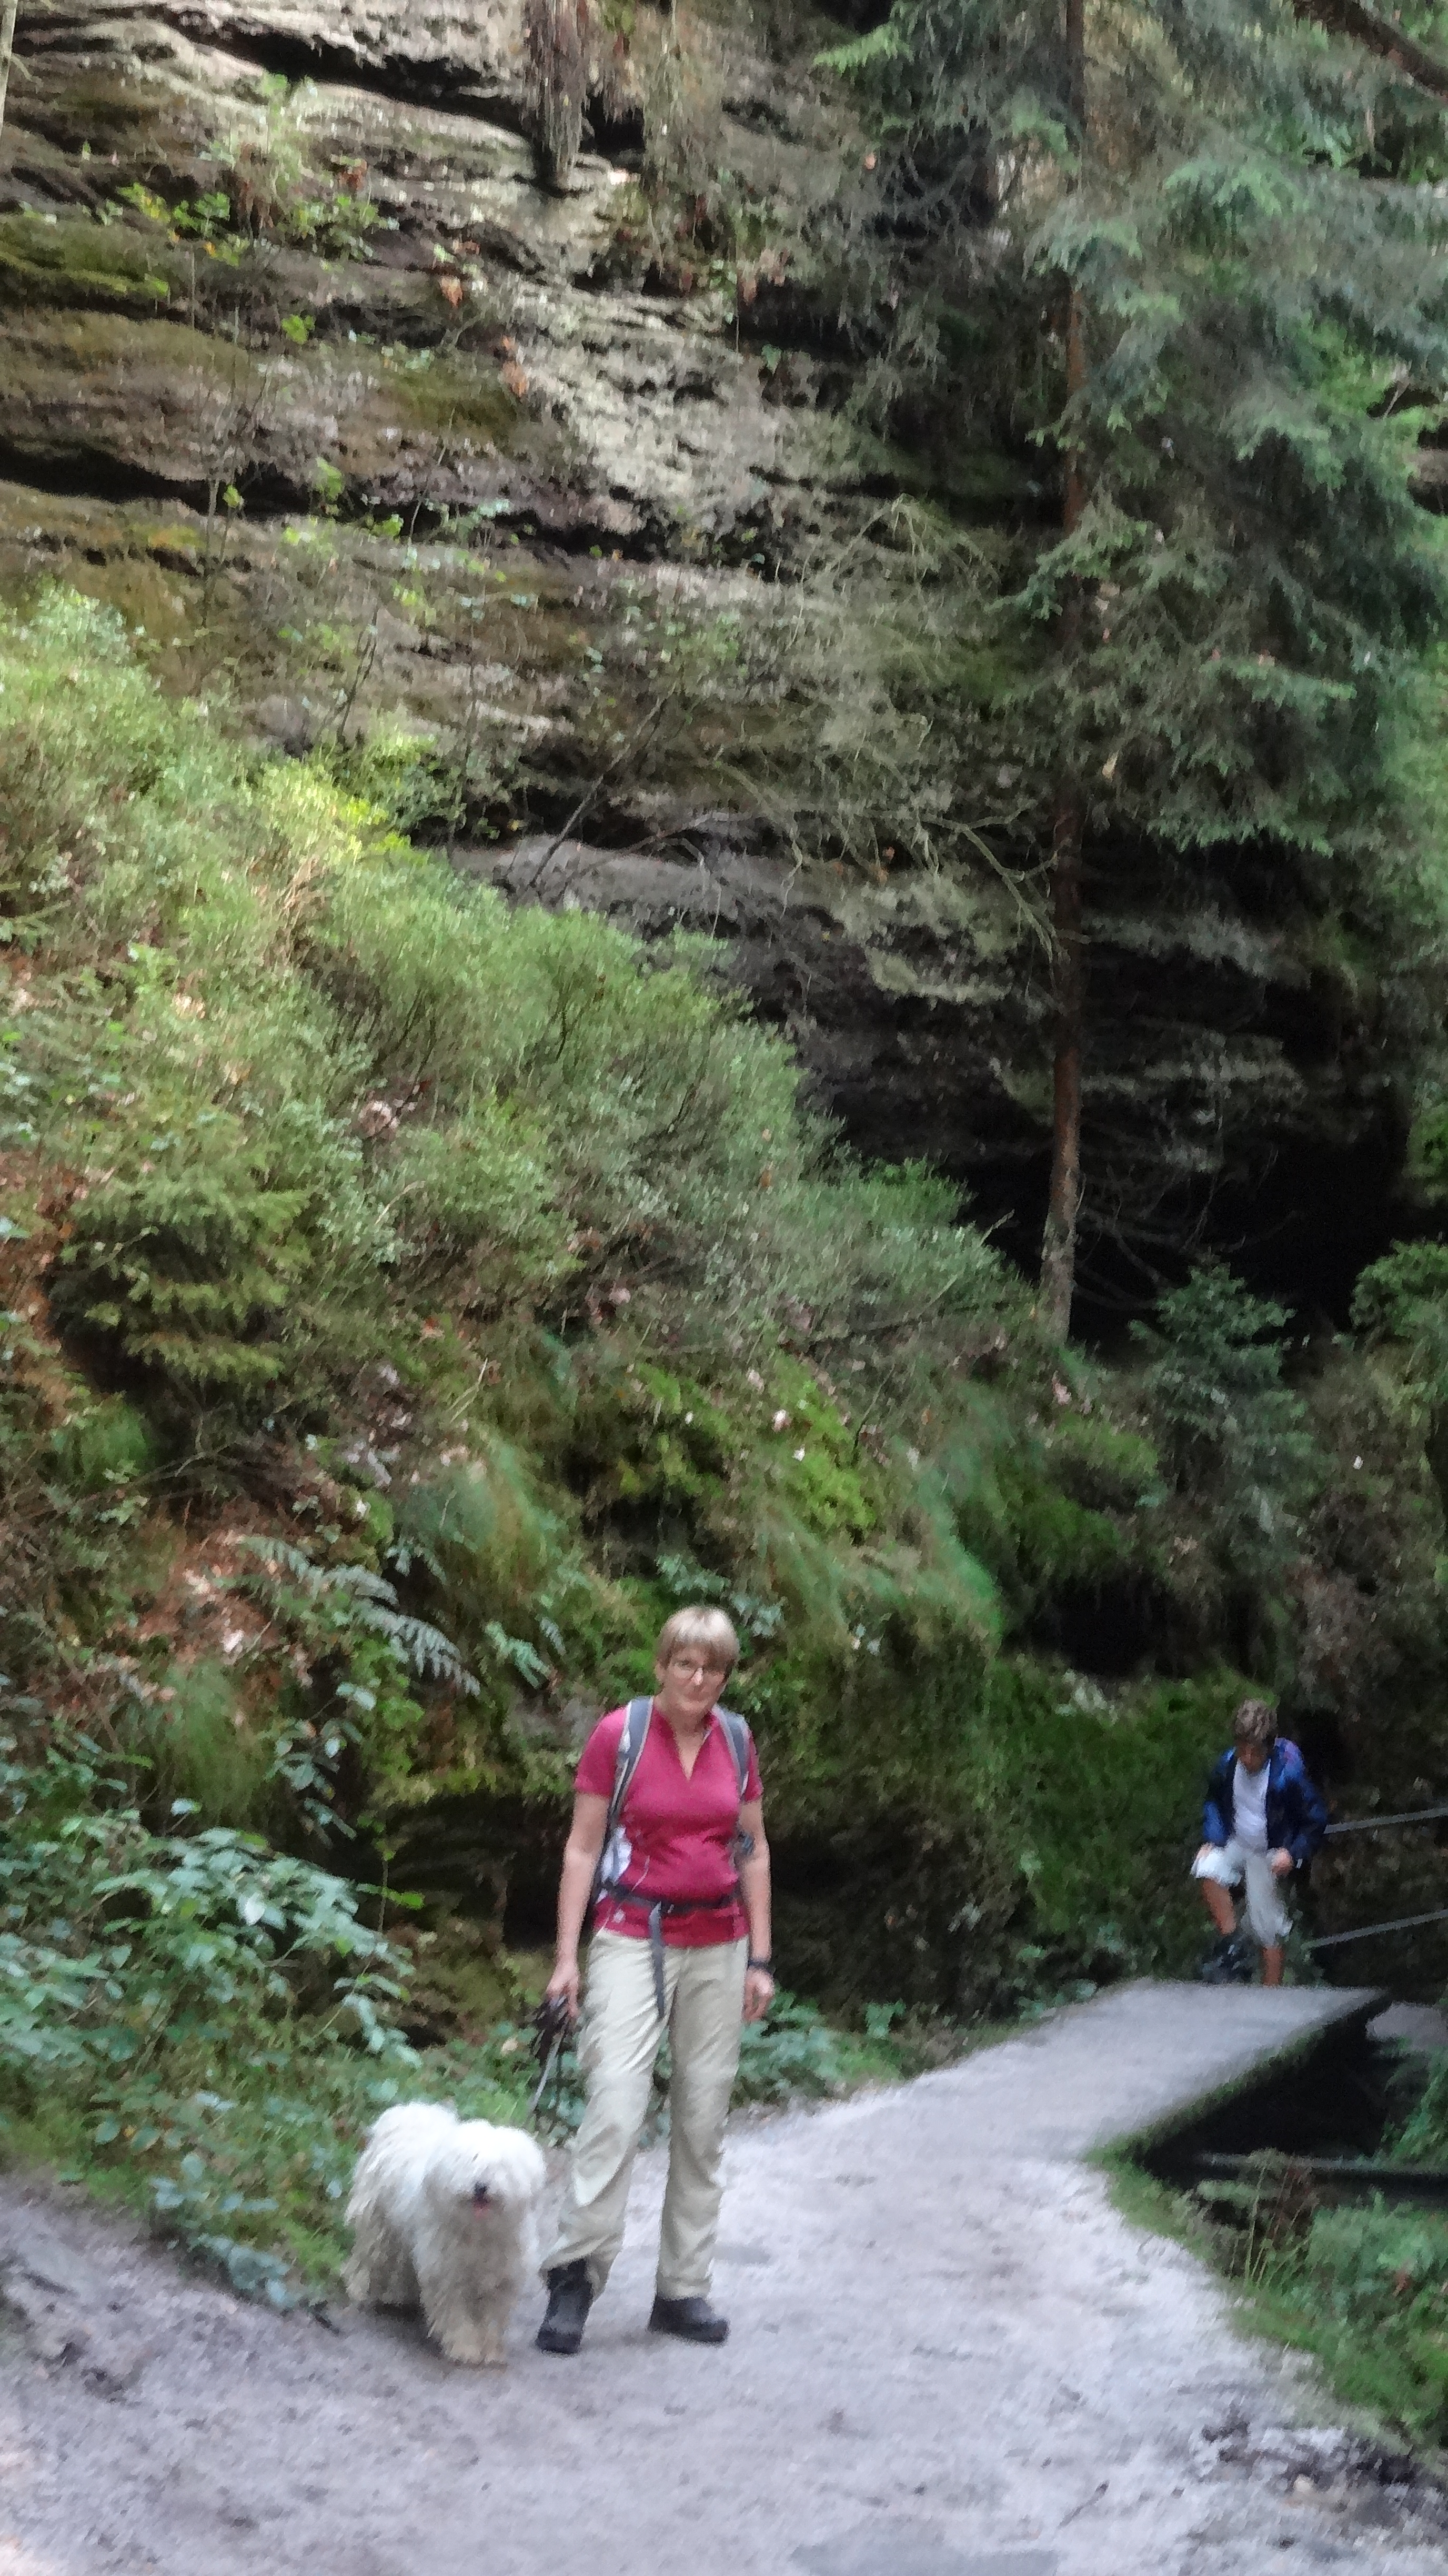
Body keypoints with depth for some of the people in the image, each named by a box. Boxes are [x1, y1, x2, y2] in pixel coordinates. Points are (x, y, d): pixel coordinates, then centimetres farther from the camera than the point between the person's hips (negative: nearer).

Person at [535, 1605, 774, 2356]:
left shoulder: (736, 1740, 5)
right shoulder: (618, 1733, -6)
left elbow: (754, 1850, 11)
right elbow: (582, 1848, -3)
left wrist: (759, 1958, 8)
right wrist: (566, 1956, -7)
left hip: (718, 1945, 4)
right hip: (635, 1938, -4)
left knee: (703, 2119, 6)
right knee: (616, 2105, -15)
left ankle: (683, 2290, 14)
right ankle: (575, 2276, -8)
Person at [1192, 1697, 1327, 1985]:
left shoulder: (1288, 1773, -24)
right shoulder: (1228, 1764, -12)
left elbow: (1315, 1821, -12)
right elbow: (1215, 1803, 9)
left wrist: (1293, 1854, -25)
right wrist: (1213, 1839, -6)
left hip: (1270, 1854, -3)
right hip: (1235, 1843, 3)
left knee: (1268, 1929, 0)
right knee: (1207, 1870, -27)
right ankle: (1231, 1945, -14)